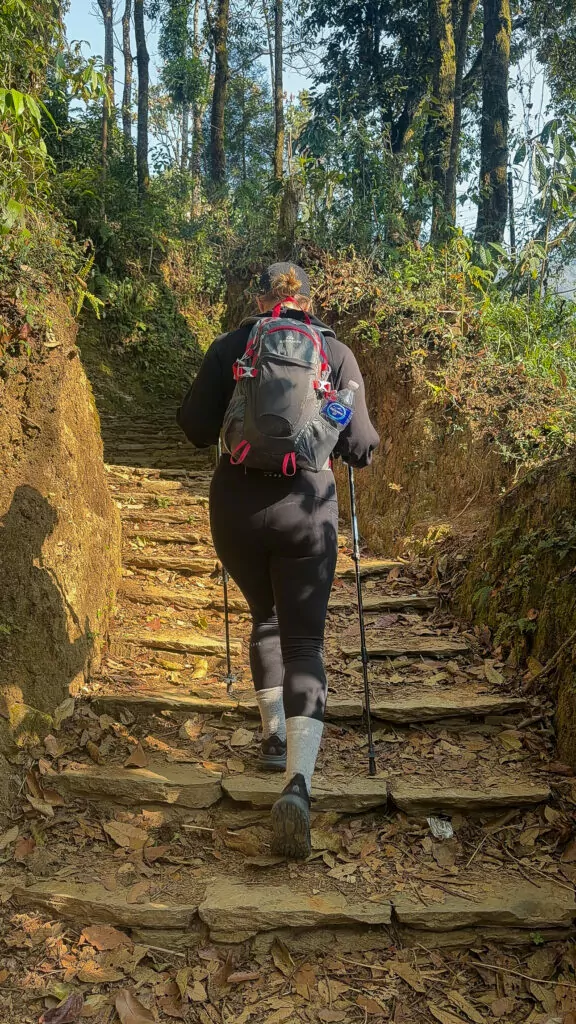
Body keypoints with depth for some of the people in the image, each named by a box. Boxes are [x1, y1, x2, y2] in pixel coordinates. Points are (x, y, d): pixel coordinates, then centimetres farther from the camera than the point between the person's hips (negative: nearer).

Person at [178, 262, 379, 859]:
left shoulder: (228, 348, 2)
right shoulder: (336, 354, 2)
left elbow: (195, 428, 0)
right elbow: (359, 446, -2)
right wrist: (362, 443, 20)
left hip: (236, 507, 1)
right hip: (306, 511, -1)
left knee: (265, 618, 25)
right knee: (304, 643, 4)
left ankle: (275, 737, 33)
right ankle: (298, 781, -12)